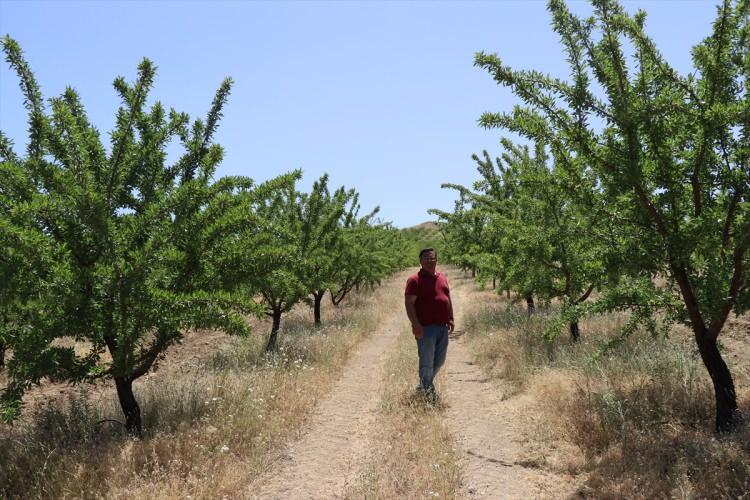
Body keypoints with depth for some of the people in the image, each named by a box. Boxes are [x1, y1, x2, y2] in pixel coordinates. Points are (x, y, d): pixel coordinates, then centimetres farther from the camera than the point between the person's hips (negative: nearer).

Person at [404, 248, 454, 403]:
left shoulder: (442, 277, 14)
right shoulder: (415, 280, -8)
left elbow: (448, 299, 22)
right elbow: (409, 303, -13)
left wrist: (451, 319, 13)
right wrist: (415, 324, -21)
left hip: (443, 327, 7)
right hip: (426, 328, -7)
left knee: (439, 360, 15)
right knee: (427, 362, 0)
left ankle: (424, 384, 34)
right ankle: (428, 390, 15)